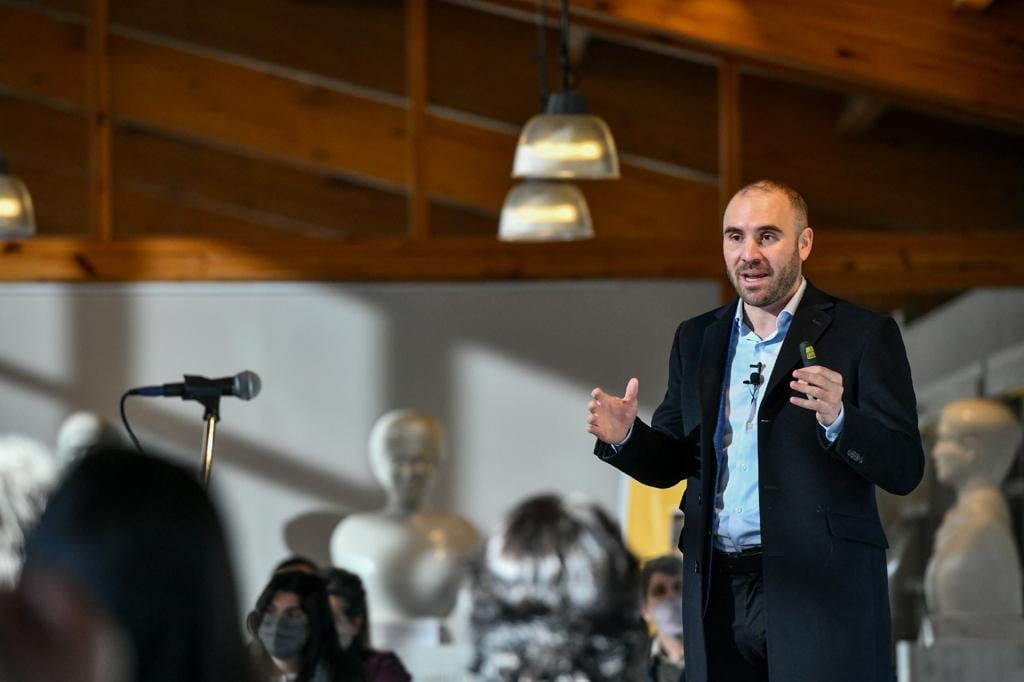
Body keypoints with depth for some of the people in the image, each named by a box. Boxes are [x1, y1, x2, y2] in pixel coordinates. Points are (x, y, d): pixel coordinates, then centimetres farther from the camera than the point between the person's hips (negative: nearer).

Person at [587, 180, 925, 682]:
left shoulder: (862, 335, -2)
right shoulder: (697, 339, 13)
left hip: (822, 591, -4)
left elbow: (905, 469, -8)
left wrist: (837, 420, -26)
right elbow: (670, 464, 17)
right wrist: (625, 437, -4)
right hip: (718, 593, 4)